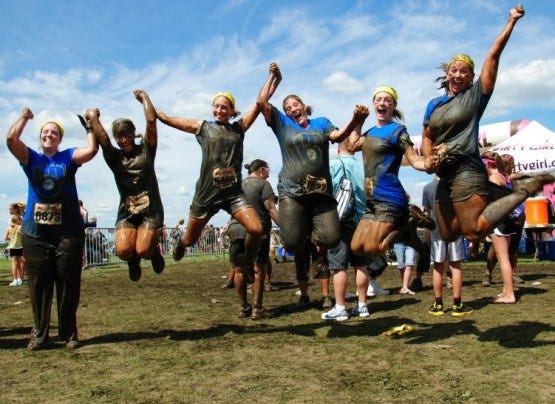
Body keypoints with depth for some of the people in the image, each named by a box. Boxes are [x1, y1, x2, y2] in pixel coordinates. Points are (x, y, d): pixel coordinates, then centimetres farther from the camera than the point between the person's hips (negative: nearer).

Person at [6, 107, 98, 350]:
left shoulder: (69, 157, 8)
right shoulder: (31, 158, 10)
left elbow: (91, 150, -10)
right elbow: (11, 139, -6)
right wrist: (25, 117, 5)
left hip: (68, 232, -1)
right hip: (35, 233, 1)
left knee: (68, 285, 4)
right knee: (39, 286, 6)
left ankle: (69, 334, 15)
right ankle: (39, 334, 16)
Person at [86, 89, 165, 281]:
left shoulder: (146, 149, 7)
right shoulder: (114, 157, 10)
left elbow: (151, 119, -4)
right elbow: (102, 138, -9)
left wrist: (144, 96, 7)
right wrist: (93, 118, 3)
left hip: (151, 208, -2)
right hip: (126, 210, 2)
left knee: (143, 250, -20)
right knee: (123, 250, -21)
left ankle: (154, 250, 20)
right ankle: (133, 260, 18)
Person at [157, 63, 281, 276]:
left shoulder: (239, 127, 9)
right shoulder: (203, 127, 6)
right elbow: (169, 120, 7)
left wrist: (273, 75, 10)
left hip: (234, 192, 1)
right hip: (207, 193, -1)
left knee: (256, 229, -18)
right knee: (190, 239, 12)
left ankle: (247, 265, 10)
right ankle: (179, 245, 52)